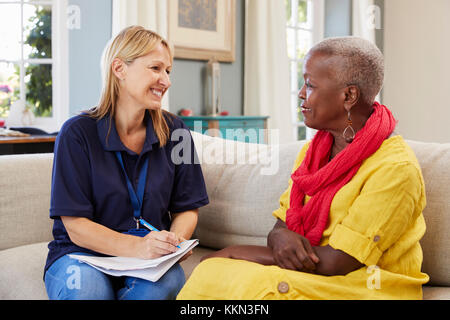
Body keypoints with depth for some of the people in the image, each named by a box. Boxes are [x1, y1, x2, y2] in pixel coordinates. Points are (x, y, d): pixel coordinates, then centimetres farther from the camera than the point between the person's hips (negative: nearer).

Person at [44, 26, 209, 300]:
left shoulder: (174, 131, 4)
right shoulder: (78, 133, -7)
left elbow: (187, 209, 9)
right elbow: (76, 225, -11)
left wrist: (176, 240, -15)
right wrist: (137, 247, -27)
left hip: (152, 258, 3)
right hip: (83, 255, -2)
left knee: (168, 280, -32)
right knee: (86, 288, -36)